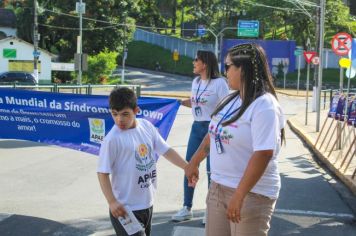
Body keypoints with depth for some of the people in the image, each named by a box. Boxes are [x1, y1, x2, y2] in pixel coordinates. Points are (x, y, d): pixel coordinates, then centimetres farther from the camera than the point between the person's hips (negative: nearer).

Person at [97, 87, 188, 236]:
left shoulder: (147, 126, -1)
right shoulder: (112, 139, -19)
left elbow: (165, 150, 8)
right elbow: (103, 173, -16)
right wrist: (112, 202, -23)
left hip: (147, 203, 7)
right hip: (125, 208, -7)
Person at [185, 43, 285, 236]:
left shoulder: (264, 106, -19)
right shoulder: (231, 99, 7)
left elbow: (263, 154, -26)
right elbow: (214, 133, 20)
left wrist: (239, 196, -28)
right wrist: (194, 162, 27)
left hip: (251, 194, -8)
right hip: (218, 188, 8)